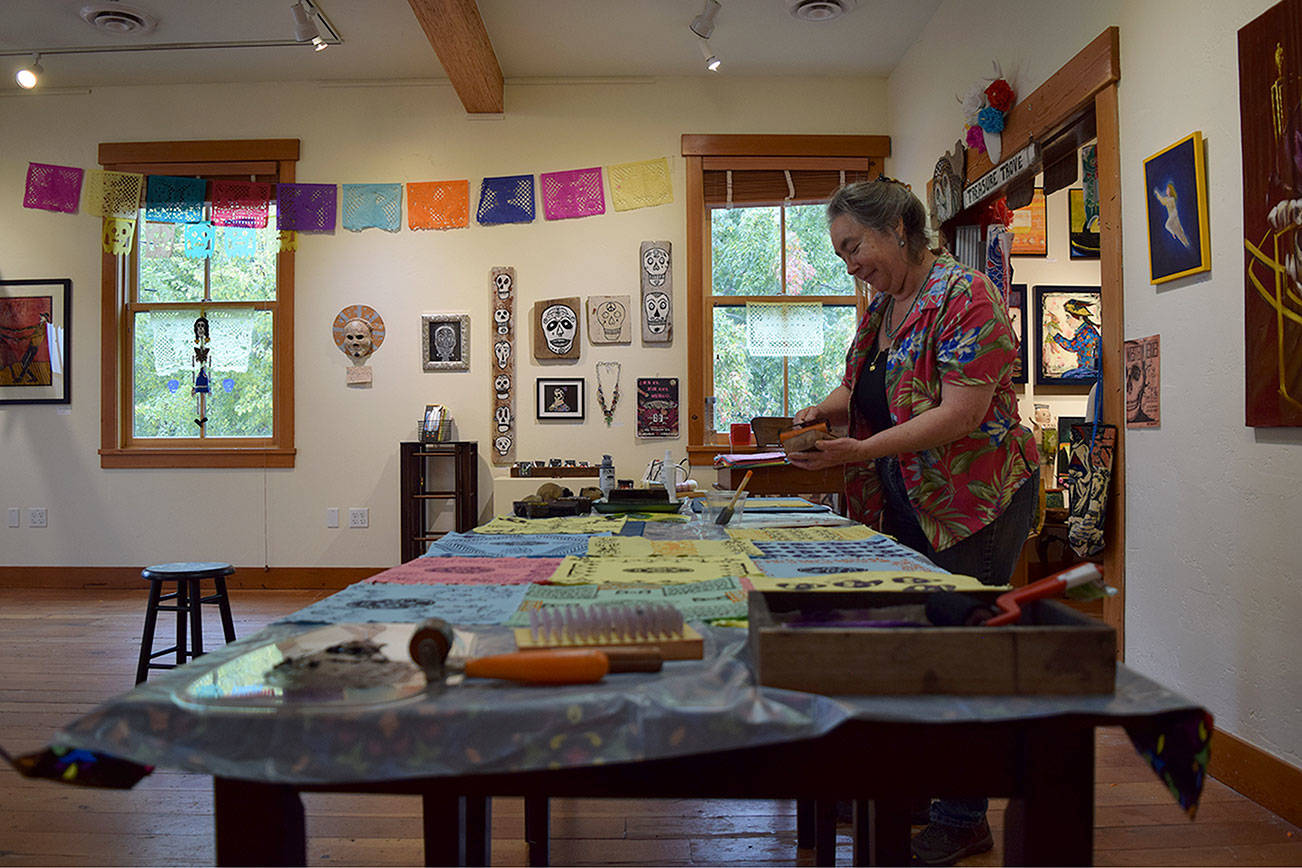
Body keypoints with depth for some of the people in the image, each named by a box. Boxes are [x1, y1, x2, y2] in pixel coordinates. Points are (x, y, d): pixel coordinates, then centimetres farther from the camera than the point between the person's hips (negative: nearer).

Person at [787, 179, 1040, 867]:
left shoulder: (964, 297, -15)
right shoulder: (881, 307, 11)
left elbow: (960, 414, -23)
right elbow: (862, 387, 20)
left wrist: (862, 451, -29)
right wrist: (822, 411, -2)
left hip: (975, 501, -8)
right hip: (903, 506, 8)